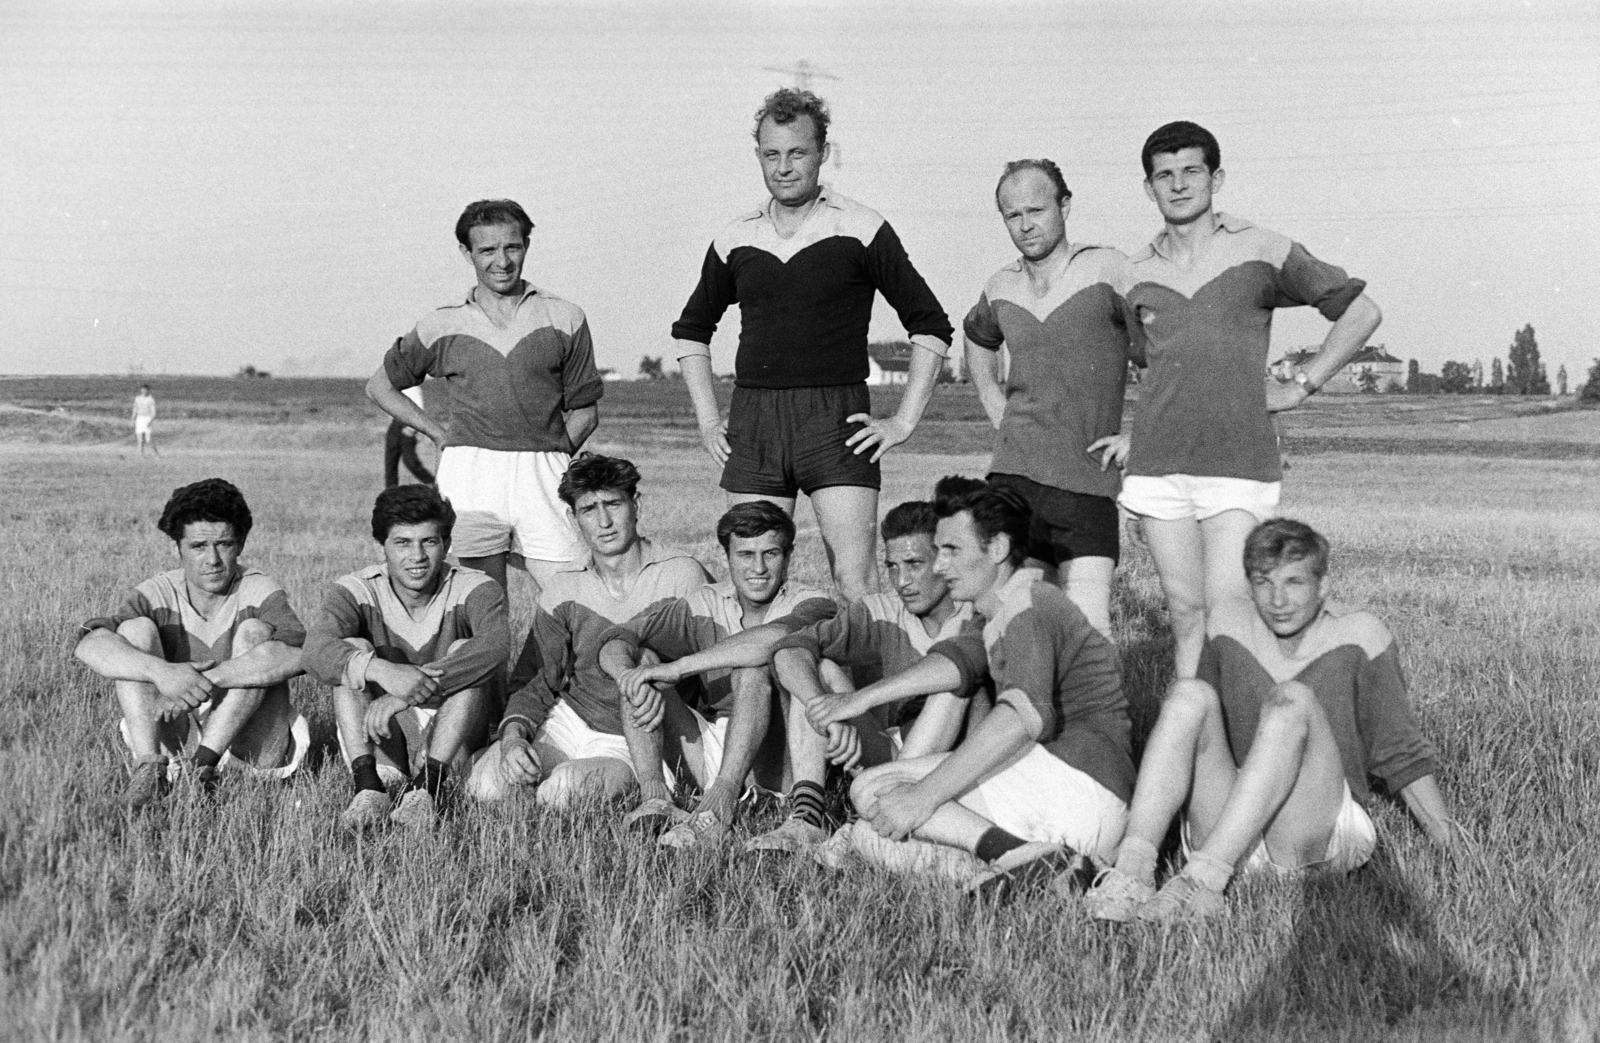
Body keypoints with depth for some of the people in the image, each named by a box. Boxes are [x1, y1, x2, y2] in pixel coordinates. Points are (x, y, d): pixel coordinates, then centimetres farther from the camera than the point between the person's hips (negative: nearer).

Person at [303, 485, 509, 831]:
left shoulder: (475, 590, -9)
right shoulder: (355, 591, -5)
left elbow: (495, 644, -32)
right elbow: (316, 650, -26)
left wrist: (407, 693, -43)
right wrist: (382, 671, -47)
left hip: (453, 737, -1)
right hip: (380, 738, 1)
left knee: (464, 652, -23)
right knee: (353, 651, -19)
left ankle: (427, 787, -38)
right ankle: (369, 786, -35)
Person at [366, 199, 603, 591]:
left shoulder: (565, 319, 11)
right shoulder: (443, 326, 11)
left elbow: (585, 410, 14)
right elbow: (379, 386, 22)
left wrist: (552, 454, 0)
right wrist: (440, 436, 13)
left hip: (544, 477, 0)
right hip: (469, 473, 0)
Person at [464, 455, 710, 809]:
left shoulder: (682, 575, -7)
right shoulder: (562, 591, 4)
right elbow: (535, 680, 7)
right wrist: (513, 735, -13)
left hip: (630, 743, -4)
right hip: (566, 722, 4)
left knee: (560, 792, -30)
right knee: (485, 785, -19)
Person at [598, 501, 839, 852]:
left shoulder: (812, 605, -4)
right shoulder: (704, 606, 7)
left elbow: (773, 637, -30)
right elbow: (616, 642, -5)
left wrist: (678, 667, -31)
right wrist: (629, 678, -29)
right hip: (714, 750, 4)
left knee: (753, 667, -29)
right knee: (641, 659, -9)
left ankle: (720, 805, -47)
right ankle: (653, 795, -29)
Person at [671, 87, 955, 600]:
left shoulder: (861, 230, 0)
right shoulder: (735, 239, 11)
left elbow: (931, 324, 4)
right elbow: (691, 329, 26)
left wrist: (903, 421, -2)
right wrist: (708, 421, 15)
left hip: (836, 418, -4)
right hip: (753, 422, 4)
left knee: (855, 579, -11)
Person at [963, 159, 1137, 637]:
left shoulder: (1107, 271, -6)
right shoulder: (1001, 288, 10)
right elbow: (977, 339, 33)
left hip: (1088, 482, -4)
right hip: (1013, 477, 4)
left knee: (1089, 630, -11)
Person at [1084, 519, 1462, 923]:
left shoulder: (1358, 636, 2)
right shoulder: (1227, 627, 10)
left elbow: (1401, 753, 6)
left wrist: (1449, 840, 1)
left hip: (1321, 833, -3)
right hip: (1226, 835, 3)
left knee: (1292, 699, -27)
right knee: (1190, 694, -19)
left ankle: (1204, 876, -41)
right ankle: (1132, 866, -39)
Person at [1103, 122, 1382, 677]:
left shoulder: (1261, 252, 4)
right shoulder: (1136, 275, 12)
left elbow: (1362, 312, 10)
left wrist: (1300, 386, 3)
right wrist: (1137, 436, 13)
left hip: (1238, 460, -3)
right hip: (1158, 465, 3)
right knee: (1185, 615, 4)